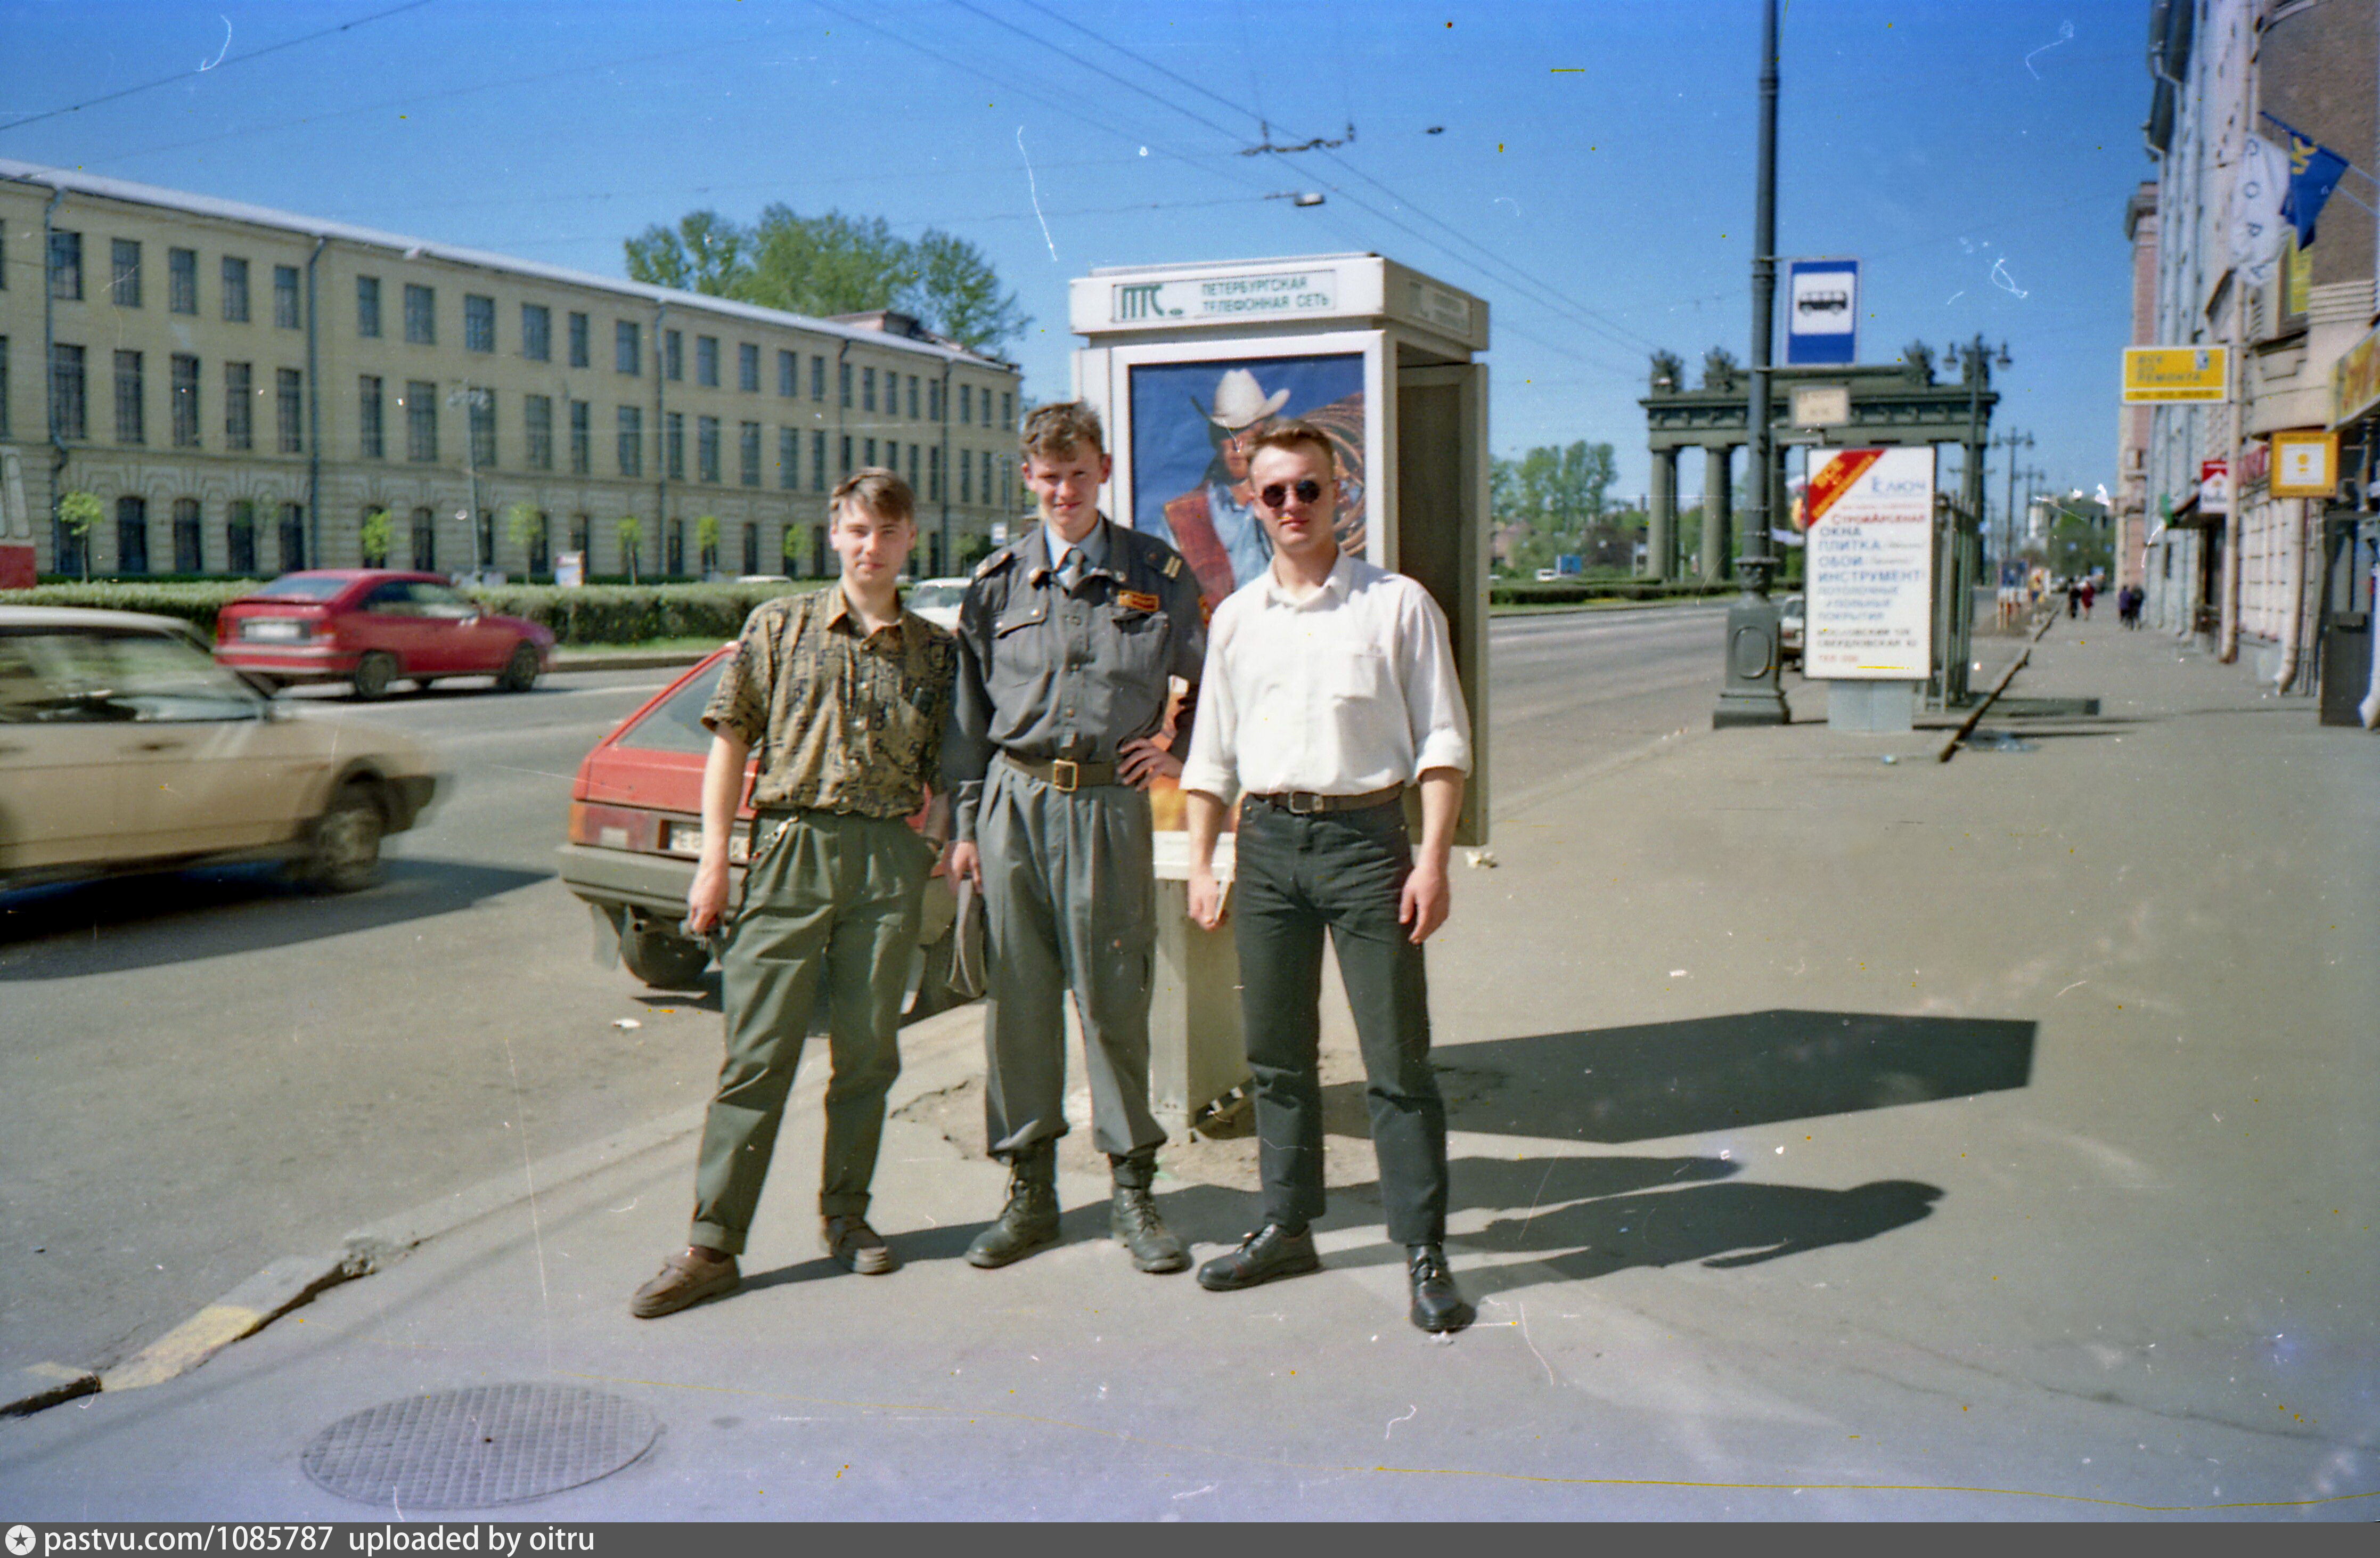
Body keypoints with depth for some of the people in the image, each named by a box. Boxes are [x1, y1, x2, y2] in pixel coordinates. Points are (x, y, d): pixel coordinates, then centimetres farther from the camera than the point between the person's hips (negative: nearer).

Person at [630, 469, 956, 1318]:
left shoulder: (935, 651, 10)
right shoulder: (780, 626, 6)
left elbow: (944, 769, 14)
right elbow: (731, 740, 5)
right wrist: (715, 858, -1)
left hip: (889, 858, 2)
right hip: (791, 845, -1)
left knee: (868, 1052, 7)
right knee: (756, 1054, -1)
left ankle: (846, 1214, 24)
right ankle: (712, 1245, 4)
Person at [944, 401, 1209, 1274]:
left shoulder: (1157, 573, 6)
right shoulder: (997, 582, 10)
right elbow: (969, 712, 11)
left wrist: (1180, 754, 7)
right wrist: (966, 825, 8)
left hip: (1108, 803, -2)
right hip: (1015, 802, 2)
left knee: (1113, 1001, 1)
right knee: (1017, 1000, 5)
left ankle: (1133, 1193, 13)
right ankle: (1029, 1193, 16)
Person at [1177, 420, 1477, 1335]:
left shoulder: (1398, 605, 1)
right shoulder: (1237, 617, 13)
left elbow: (1442, 740, 0)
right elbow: (1211, 752, 16)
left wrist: (1433, 858, -9)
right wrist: (1200, 862, 8)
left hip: (1365, 832, -4)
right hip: (1266, 839, 4)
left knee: (1397, 1060, -2)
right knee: (1276, 1054, 10)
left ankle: (1424, 1252, 6)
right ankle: (1287, 1229, 24)